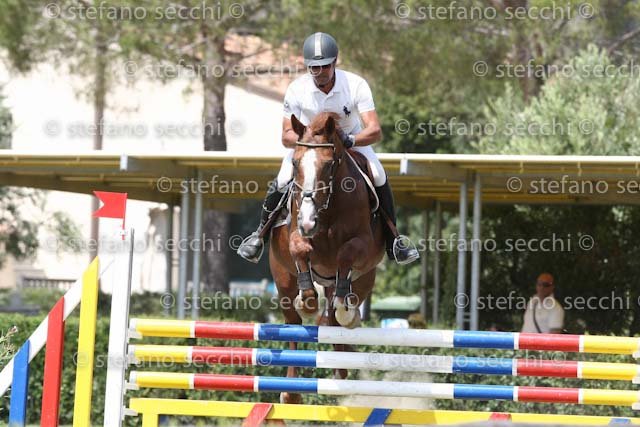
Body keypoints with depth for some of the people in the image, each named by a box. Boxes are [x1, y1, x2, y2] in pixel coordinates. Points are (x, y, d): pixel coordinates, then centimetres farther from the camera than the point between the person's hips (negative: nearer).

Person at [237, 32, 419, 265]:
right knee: (282, 182, -19)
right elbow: (287, 136, -22)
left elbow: (375, 131, -34)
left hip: (352, 140, 0)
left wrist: (349, 140, -53)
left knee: (379, 178, -20)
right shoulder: (297, 89, -25)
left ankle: (392, 241, -2)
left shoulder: (356, 85, -28)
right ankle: (260, 235, 6)